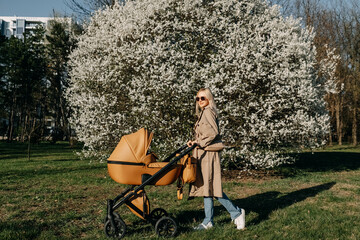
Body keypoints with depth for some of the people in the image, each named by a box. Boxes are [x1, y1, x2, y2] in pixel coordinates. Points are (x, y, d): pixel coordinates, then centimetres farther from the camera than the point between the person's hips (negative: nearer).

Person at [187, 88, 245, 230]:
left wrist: (199, 143, -15)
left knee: (210, 185, -8)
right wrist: (195, 142, 14)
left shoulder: (208, 112, -10)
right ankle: (208, 221, 14)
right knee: (206, 185, 9)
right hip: (204, 153, 10)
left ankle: (236, 213, 1)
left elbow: (213, 133, -20)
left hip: (209, 153, -10)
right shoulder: (204, 112, 19)